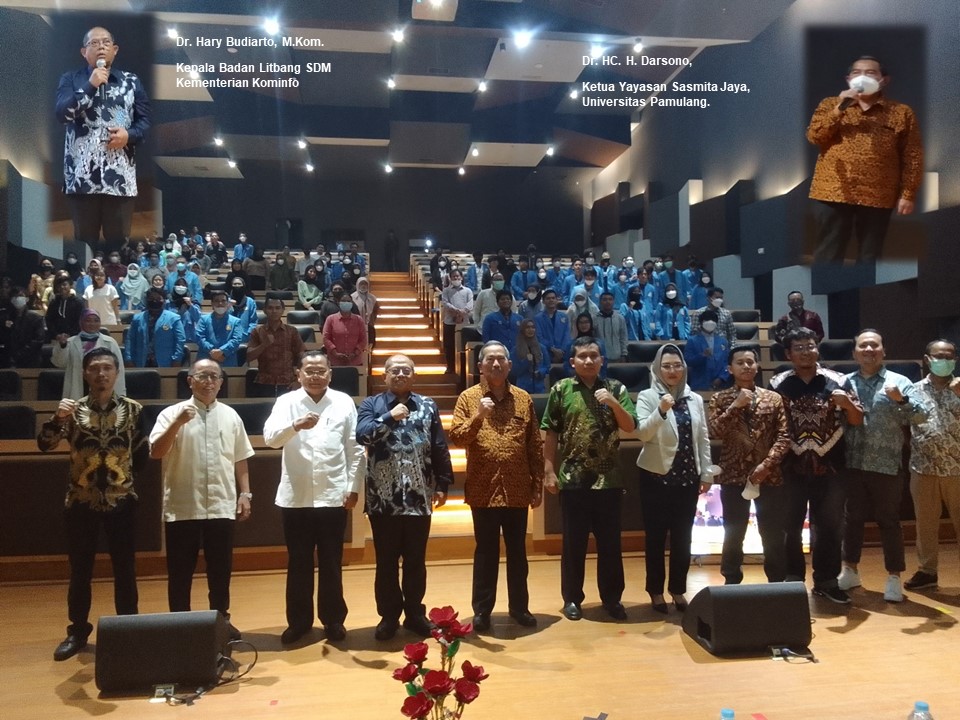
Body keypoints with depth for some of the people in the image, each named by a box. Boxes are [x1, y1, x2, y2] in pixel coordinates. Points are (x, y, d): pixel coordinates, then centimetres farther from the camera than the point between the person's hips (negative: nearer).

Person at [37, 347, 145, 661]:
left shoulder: (133, 409, -2)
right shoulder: (73, 410, 0)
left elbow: (142, 453, 5)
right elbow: (44, 445, -11)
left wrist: (125, 475, 1)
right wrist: (58, 418, -26)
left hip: (122, 501, 0)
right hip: (81, 502, 1)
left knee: (125, 570, 8)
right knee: (79, 570, 11)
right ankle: (78, 631, 28)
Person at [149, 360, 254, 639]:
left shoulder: (231, 416, 8)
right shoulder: (172, 413, -2)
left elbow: (240, 460, 12)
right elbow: (156, 453, -13)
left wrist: (245, 494, 7)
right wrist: (178, 423, -23)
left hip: (222, 507, 3)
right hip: (182, 508, -2)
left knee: (220, 569, 12)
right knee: (180, 572, 8)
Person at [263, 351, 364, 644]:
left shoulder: (344, 402, 1)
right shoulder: (286, 402, -1)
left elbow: (355, 449, 2)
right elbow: (270, 438, -17)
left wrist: (353, 487, -2)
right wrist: (296, 425, -36)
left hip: (333, 496, 0)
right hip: (295, 497, 0)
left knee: (331, 563, 11)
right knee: (298, 563, 12)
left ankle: (333, 619, 25)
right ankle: (299, 621, 26)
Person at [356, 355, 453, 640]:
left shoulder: (428, 406, 6)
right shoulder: (371, 405, 2)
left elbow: (440, 448, 6)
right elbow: (362, 435, -16)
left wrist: (442, 483, 2)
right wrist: (390, 417, -19)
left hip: (419, 497, 1)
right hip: (383, 498, -1)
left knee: (416, 560, 12)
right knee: (386, 561, 10)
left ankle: (415, 614, 27)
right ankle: (389, 616, 24)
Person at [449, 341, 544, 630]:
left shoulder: (524, 399, 5)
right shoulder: (468, 397, -1)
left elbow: (536, 446, 6)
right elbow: (456, 437, -9)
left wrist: (538, 485, 3)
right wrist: (478, 416, -23)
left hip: (517, 490, 2)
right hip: (483, 490, -2)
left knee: (517, 552, 13)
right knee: (486, 552, 7)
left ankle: (519, 606, 27)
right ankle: (482, 610, 20)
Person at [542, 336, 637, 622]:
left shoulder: (616, 389, 4)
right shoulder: (561, 390, 0)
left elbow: (630, 428, 0)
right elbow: (550, 434, 1)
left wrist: (613, 403, -15)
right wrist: (549, 471, -3)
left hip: (609, 479, 1)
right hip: (572, 479, -1)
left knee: (610, 542, 10)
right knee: (573, 543, 9)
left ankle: (612, 597, 25)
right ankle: (572, 598, 23)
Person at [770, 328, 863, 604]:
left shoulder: (838, 381, 0)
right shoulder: (778, 384, -1)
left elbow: (857, 420, 2)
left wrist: (847, 403, -17)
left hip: (829, 467, 1)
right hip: (792, 468, -1)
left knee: (829, 526, 10)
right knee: (790, 527, 7)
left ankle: (826, 581, 23)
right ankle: (792, 581, 19)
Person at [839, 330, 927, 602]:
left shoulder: (898, 382, 0)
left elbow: (922, 416, -9)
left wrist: (901, 400, -26)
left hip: (886, 465, -2)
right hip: (852, 464, 3)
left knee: (888, 521, 6)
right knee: (852, 518, 13)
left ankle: (894, 578, 17)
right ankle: (850, 571, 26)